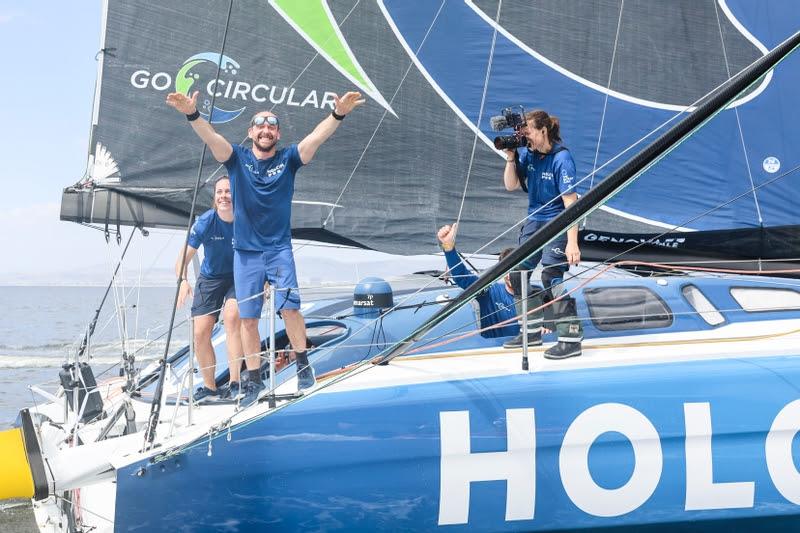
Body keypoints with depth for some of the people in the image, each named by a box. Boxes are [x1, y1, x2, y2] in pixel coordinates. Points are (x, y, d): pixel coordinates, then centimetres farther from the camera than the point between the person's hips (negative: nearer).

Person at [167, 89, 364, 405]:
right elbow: (211, 137, -17)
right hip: (245, 252, 1)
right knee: (248, 319, 4)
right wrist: (192, 114, -36)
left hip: (279, 248, -1)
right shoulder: (237, 159, 0)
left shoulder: (288, 159, -1)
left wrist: (338, 114, -33)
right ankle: (254, 381, 17)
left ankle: (302, 362, 7)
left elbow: (316, 138, -16)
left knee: (289, 307, -16)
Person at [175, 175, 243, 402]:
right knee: (200, 332, -5)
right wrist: (182, 281, -36)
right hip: (211, 278, 2)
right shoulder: (204, 223, -18)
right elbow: (184, 259, -16)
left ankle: (235, 383, -24)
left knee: (232, 315, -30)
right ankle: (210, 388, 14)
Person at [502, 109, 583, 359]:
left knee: (551, 278, -16)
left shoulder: (561, 158, -21)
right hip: (534, 220, 8)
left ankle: (571, 340, -9)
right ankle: (532, 331, 23)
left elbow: (571, 202, -24)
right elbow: (511, 185, 5)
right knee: (516, 273, 9)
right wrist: (511, 158, -11)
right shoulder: (528, 154, -3)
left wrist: (572, 243, -28)